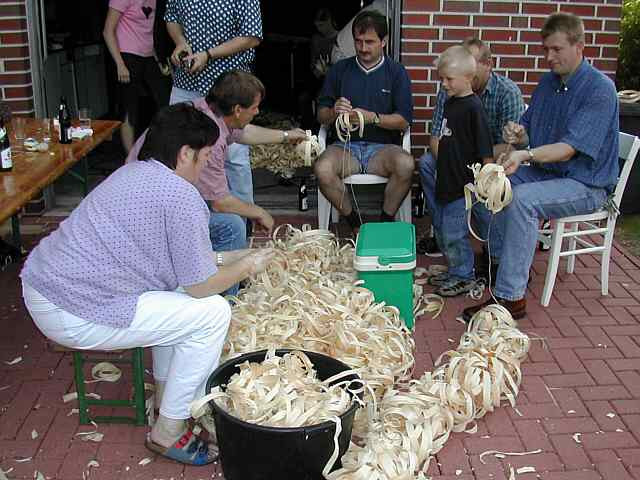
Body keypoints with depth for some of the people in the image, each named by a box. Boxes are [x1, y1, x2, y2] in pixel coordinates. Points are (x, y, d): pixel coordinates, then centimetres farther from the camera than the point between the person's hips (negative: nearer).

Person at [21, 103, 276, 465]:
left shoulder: (134, 173, 13)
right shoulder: (181, 195, -17)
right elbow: (201, 285, -12)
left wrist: (224, 258, 23)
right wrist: (249, 266, 5)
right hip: (73, 316, -10)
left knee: (176, 297, 21)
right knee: (213, 312, -7)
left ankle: (167, 399, 29)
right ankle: (169, 432, 4)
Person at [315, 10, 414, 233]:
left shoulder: (396, 72, 6)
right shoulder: (339, 70, 11)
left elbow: (404, 121, -2)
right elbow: (321, 116, 11)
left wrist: (373, 118, -19)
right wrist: (334, 113, -12)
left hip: (382, 147, -1)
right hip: (346, 145, 1)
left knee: (406, 164, -33)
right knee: (322, 169, -31)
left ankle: (385, 221, -11)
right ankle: (354, 223, -10)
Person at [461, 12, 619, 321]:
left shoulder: (600, 89, -16)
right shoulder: (547, 82, 8)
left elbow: (569, 149, -24)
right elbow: (529, 140, 11)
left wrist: (526, 154, -40)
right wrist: (518, 136, -13)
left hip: (586, 183, -8)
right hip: (544, 172, 8)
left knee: (522, 199, -34)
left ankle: (510, 298, -30)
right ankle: (505, 262, 4)